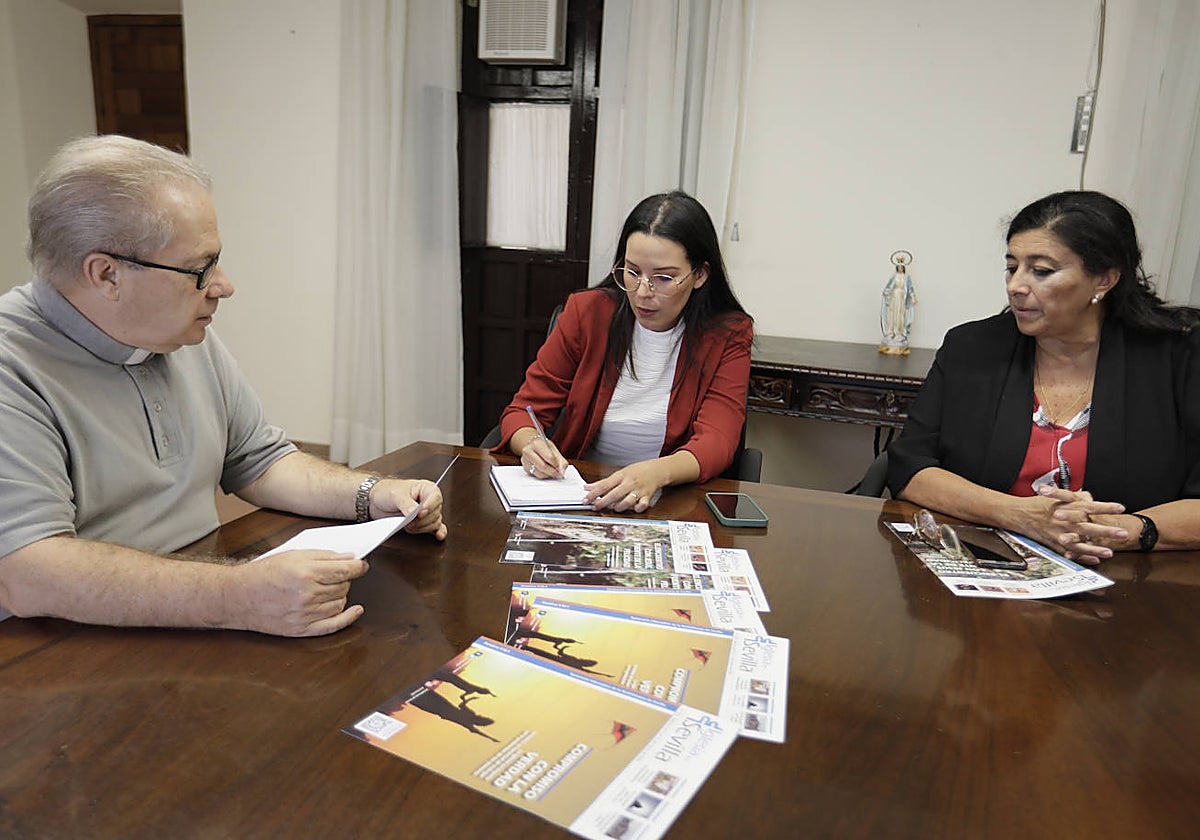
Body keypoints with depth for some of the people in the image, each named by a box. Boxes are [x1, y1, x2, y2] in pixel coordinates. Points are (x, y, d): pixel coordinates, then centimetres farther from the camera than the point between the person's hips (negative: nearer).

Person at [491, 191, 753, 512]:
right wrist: (531, 445, -23)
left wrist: (656, 473, -36)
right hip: (578, 497, 0)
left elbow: (716, 441, -14)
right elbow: (524, 409, 2)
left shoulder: (727, 337, -3)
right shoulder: (587, 311, 0)